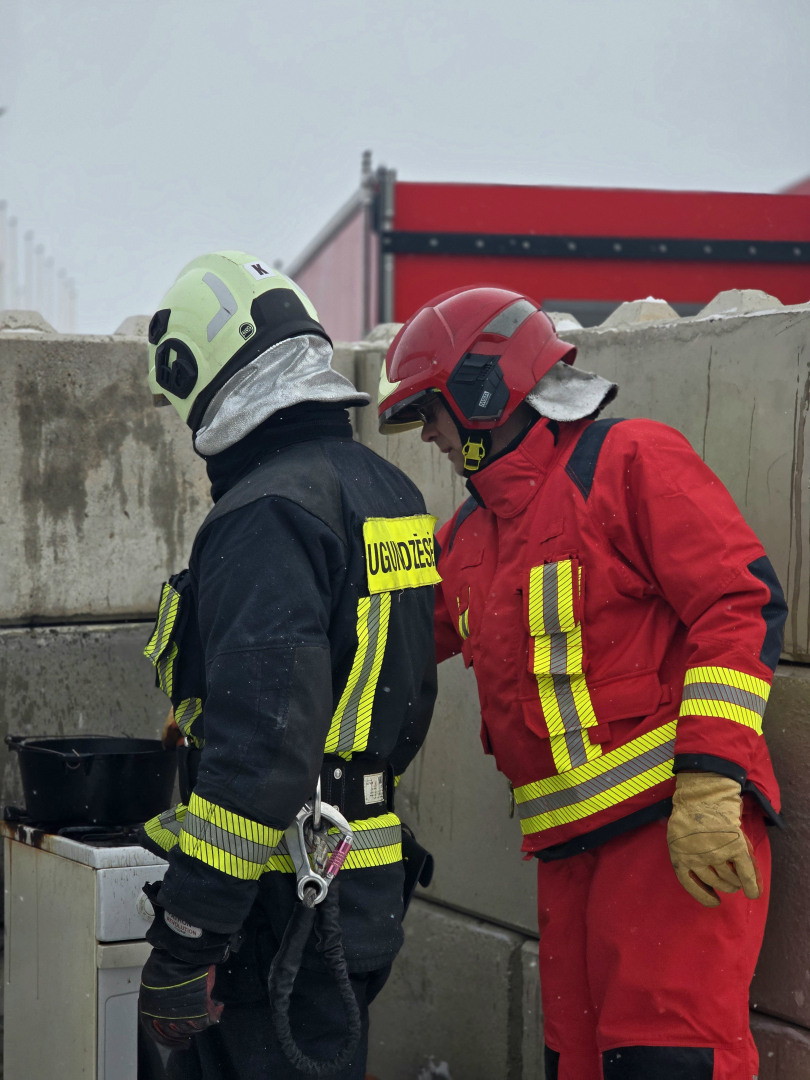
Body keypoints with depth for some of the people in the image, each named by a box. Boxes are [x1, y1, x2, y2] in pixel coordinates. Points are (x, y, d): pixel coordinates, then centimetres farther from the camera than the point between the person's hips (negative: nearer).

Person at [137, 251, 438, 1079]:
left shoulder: (268, 514, -18)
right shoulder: (386, 493, 13)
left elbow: (260, 741, -26)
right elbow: (405, 701, 21)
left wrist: (184, 940, -24)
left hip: (285, 908, -10)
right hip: (367, 884, 10)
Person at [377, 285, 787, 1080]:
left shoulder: (631, 463, -5)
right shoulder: (469, 537, 21)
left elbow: (741, 605, -13)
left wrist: (709, 782, -21)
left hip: (676, 822, -8)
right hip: (570, 848, 8)